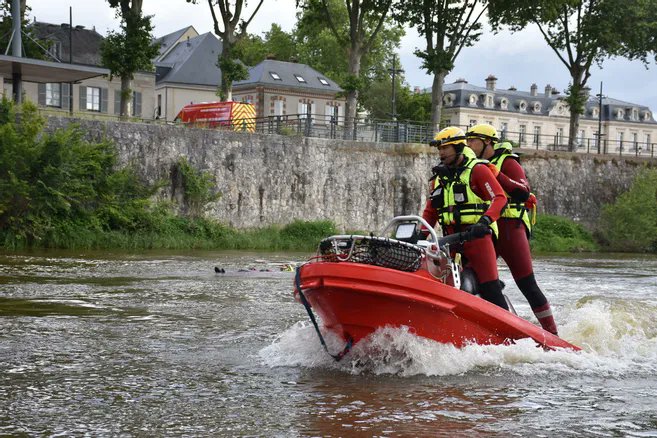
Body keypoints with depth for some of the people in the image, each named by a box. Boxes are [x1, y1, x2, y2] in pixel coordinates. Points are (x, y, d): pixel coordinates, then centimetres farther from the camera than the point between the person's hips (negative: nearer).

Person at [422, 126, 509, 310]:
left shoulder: (477, 169, -1)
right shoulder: (439, 176, 18)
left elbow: (500, 198, -11)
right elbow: (430, 211, 22)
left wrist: (484, 221, -26)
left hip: (477, 235, -6)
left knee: (489, 288, -12)